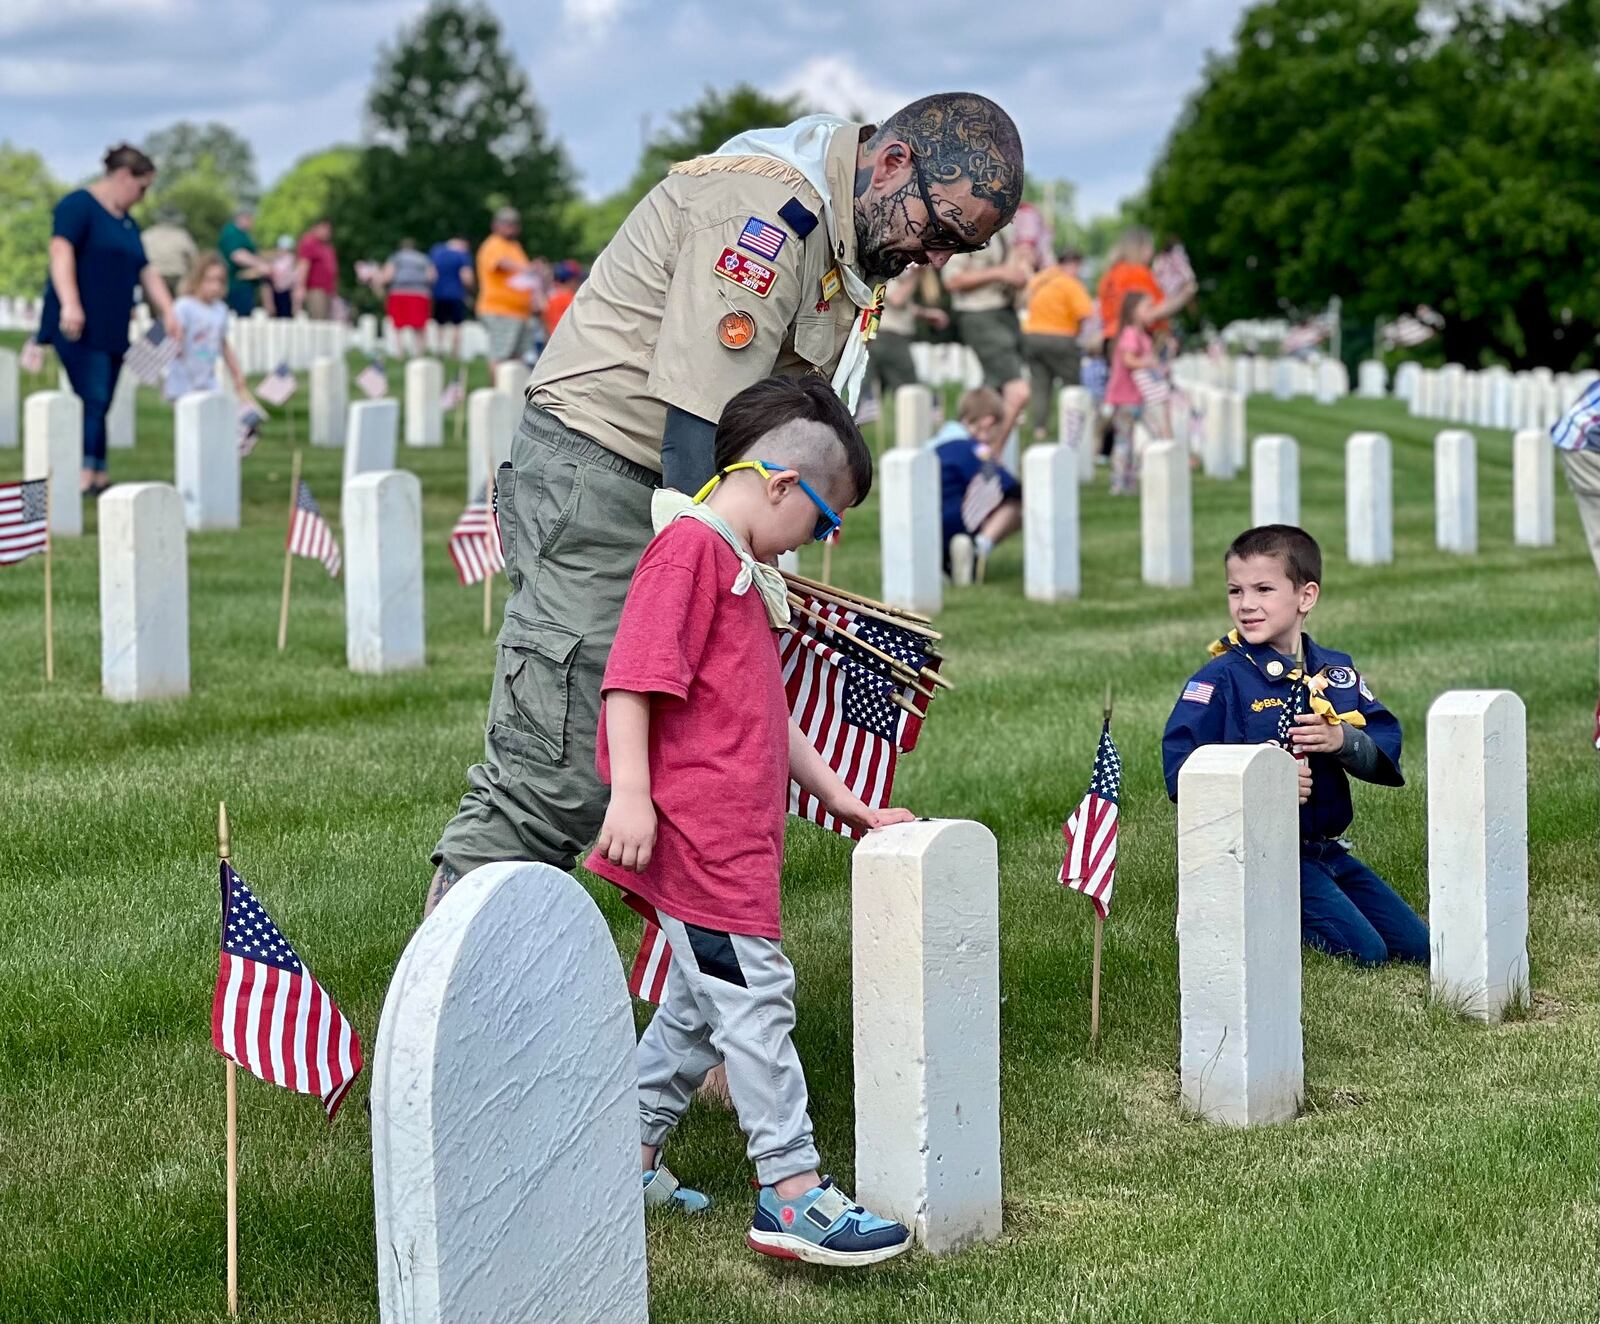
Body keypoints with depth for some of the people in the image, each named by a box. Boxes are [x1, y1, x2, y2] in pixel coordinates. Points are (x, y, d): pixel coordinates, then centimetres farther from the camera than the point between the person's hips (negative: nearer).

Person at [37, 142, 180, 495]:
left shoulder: (127, 223, 22)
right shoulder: (79, 205, -5)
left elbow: (147, 273, 23)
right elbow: (61, 251, -17)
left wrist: (168, 312, 10)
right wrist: (70, 304, -28)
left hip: (112, 331, 8)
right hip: (80, 329, -8)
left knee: (99, 407, 4)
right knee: (93, 401, -17)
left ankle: (97, 481, 2)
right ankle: (87, 479, -20)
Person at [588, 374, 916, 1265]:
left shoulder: (742, 567, 24)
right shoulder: (690, 545, -10)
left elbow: (769, 714, 30)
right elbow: (632, 674, -19)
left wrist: (841, 798, 28)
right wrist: (630, 791, -26)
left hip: (732, 834, 10)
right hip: (695, 831, -10)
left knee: (703, 1000, 15)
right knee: (756, 998, -9)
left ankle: (630, 1160, 25)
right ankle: (793, 1194, -7)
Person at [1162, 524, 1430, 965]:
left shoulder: (1336, 672, 8)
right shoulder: (1220, 680, -9)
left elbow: (1387, 746, 3)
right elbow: (1181, 773, -15)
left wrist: (1343, 740, -19)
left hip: (1328, 850, 7)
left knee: (1417, 947, 8)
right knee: (1363, 952, -19)